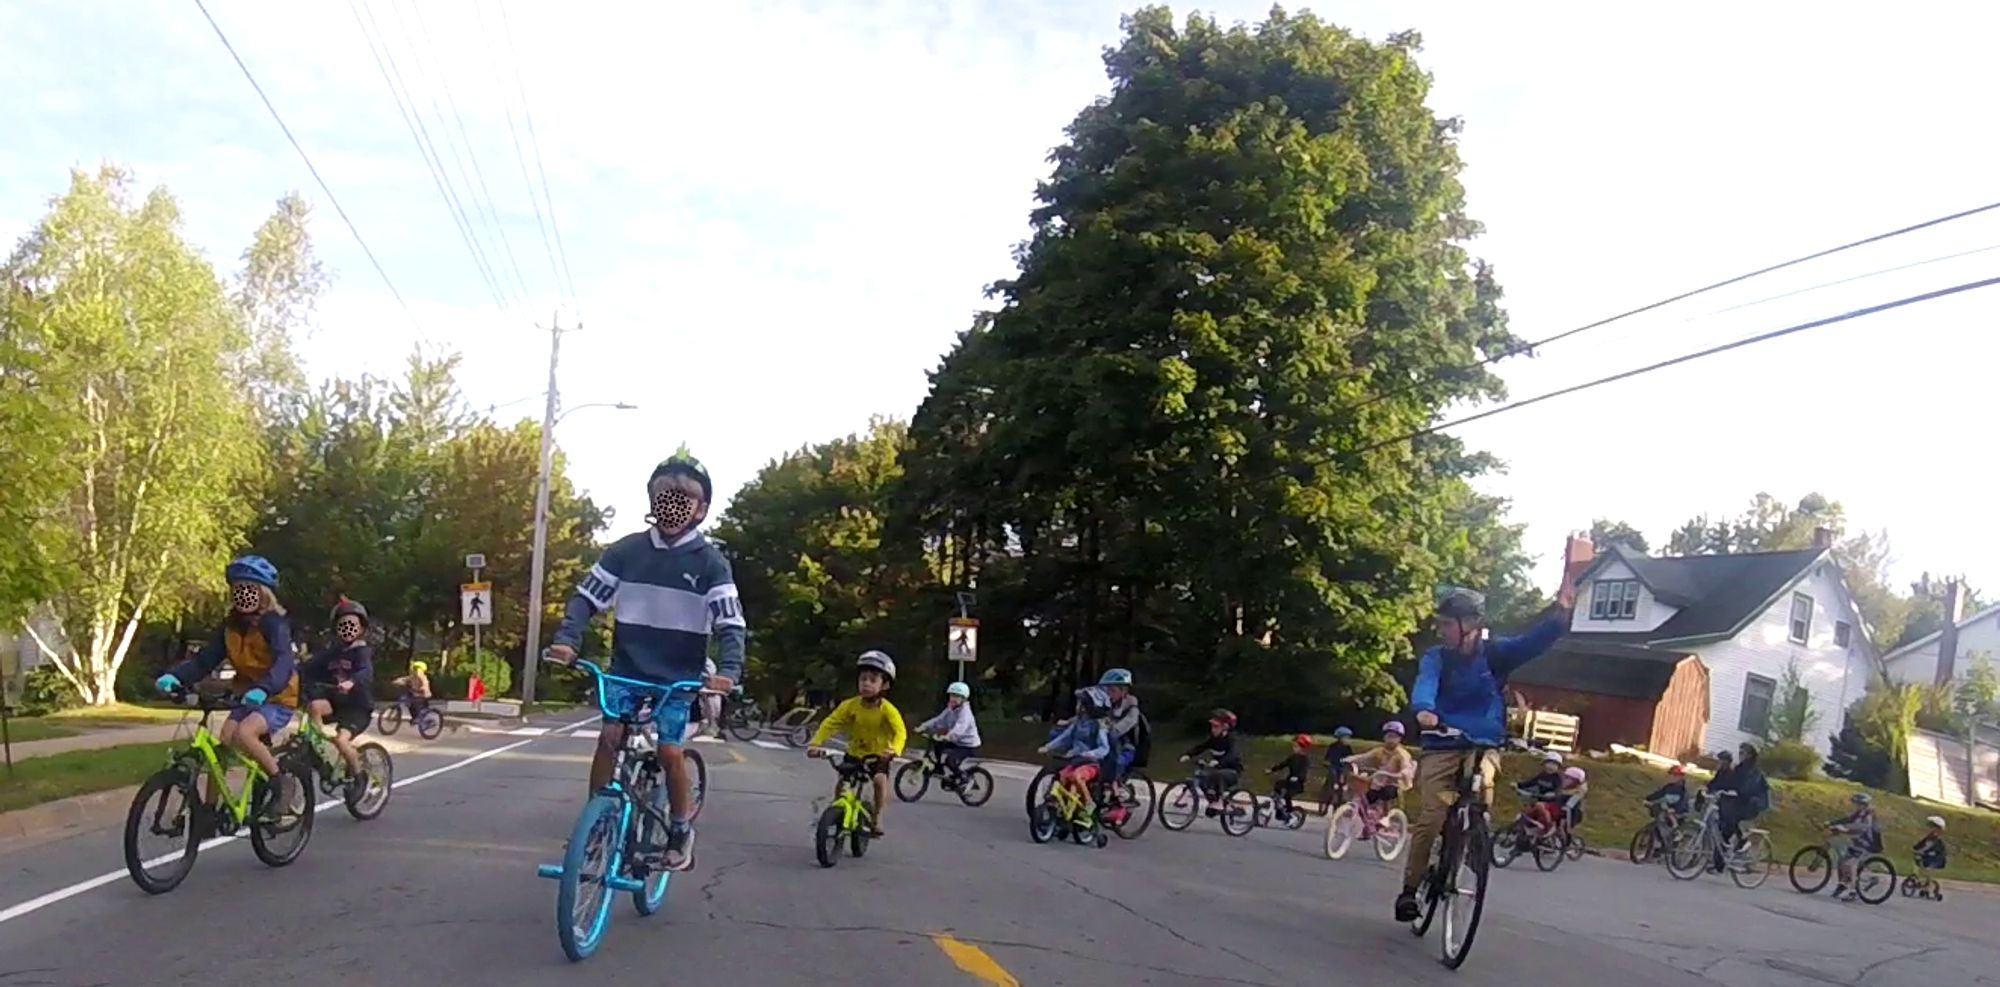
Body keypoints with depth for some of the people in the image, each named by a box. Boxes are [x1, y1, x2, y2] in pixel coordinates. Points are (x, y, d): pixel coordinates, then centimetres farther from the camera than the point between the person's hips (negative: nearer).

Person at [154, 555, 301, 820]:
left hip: (278, 699, -6)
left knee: (244, 733, -29)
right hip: (247, 697, 7)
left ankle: (277, 784, -10)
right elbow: (205, 660, -3)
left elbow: (283, 664, -33)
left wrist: (263, 689, -51)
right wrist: (175, 676, -22)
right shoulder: (231, 625, 1)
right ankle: (210, 808, 4)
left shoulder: (274, 624, -18)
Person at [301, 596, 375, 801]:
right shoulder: (333, 651, 9)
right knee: (314, 705, -26)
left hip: (358, 706, -5)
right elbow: (311, 665, 0)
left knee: (341, 739, -25)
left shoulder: (362, 651, -9)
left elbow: (366, 673, -29)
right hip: (336, 701, 5)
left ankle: (358, 776, -1)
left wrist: (351, 682, -49)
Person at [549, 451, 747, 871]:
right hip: (627, 667, 2)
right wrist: (566, 639, -17)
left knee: (669, 751, -9)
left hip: (678, 675, -2)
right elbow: (587, 597, 0)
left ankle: (681, 832, 13)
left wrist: (728, 670, -30)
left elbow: (731, 624, -14)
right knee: (609, 737, -11)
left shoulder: (710, 561, -7)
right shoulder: (626, 550, -2)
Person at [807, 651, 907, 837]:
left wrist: (894, 749, -55)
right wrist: (815, 743, -34)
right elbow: (829, 724, -18)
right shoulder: (850, 706, -16)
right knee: (840, 782, -11)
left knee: (880, 779, -26)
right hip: (854, 754, 3)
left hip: (878, 756, -3)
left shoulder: (888, 710, -23)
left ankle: (877, 818, -9)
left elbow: (900, 732, -34)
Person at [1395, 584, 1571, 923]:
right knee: (1430, 820, -9)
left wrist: (1561, 611, -35)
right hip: (1442, 747, 0)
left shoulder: (1496, 653, 0)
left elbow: (1535, 642, -16)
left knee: (1481, 796, -29)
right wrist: (1424, 710, -47)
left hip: (1483, 747, 0)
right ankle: (1410, 888, 6)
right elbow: (1425, 685, -23)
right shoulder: (1435, 657, -2)